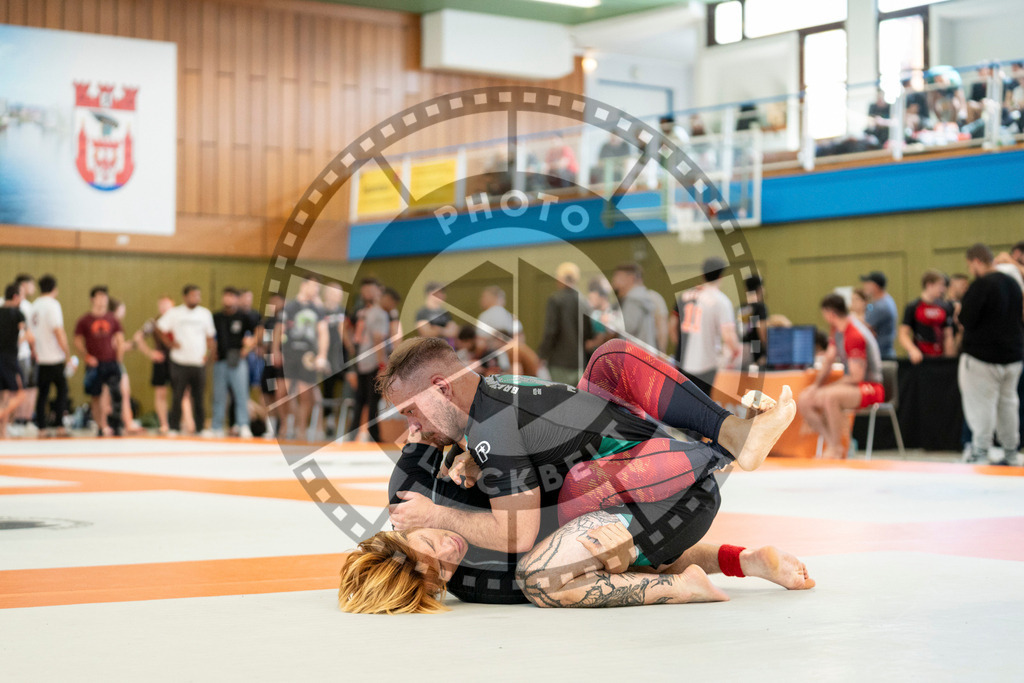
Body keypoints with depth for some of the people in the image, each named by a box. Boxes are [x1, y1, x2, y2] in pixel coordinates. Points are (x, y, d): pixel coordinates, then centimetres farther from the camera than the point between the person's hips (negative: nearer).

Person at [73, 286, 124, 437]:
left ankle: (115, 425, -4)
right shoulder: (84, 320, 2)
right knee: (96, 397, 4)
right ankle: (101, 427, 14)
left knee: (116, 394, -11)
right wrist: (87, 357, -9)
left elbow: (120, 340, 13)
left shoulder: (112, 319, 9)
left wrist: (119, 359, 5)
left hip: (111, 363, 1)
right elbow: (78, 341, 3)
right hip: (94, 364, -1)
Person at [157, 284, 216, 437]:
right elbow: (159, 329, 6)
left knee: (200, 397, 4)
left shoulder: (205, 313, 10)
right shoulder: (174, 313, 1)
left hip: (199, 362, 2)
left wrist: (208, 353, 2)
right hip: (180, 361, -2)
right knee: (177, 396, 0)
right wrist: (171, 343, -4)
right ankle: (174, 427, 7)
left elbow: (210, 336, 16)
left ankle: (201, 427, 10)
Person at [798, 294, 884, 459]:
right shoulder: (837, 331, 9)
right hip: (851, 387, 10)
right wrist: (816, 386, 0)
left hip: (871, 388, -10)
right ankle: (832, 445, -7)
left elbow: (856, 376, -22)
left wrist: (826, 388, -14)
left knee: (830, 396, -38)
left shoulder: (855, 335, -21)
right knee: (804, 400, -3)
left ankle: (835, 449, -24)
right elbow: (828, 361, 15)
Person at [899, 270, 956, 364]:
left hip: (940, 357, 4)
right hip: (920, 357, -4)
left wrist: (950, 358, 8)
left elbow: (948, 336, 14)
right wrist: (913, 350, -20)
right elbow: (903, 334, -4)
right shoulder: (913, 307, -2)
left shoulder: (945, 307, 11)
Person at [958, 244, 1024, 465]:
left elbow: (967, 320, -19)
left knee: (981, 403, -5)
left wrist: (959, 313, 2)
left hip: (983, 356, -8)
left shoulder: (980, 285, -16)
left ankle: (980, 452, -8)